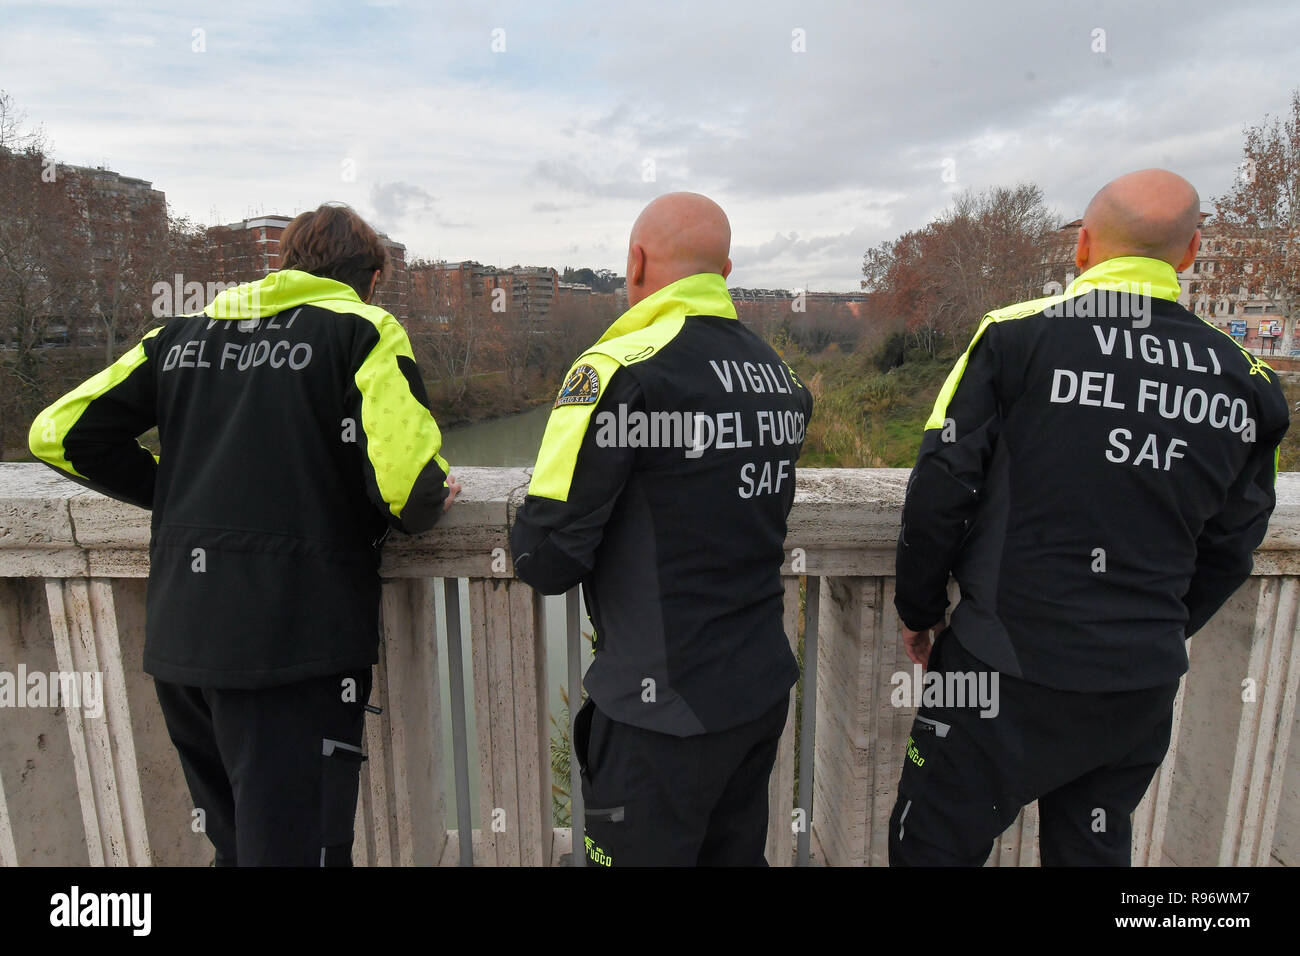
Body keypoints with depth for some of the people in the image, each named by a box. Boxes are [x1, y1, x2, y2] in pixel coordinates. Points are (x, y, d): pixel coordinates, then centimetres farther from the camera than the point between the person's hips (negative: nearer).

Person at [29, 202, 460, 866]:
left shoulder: (187, 332, 13)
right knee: (295, 846, 6)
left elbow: (58, 433, 13)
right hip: (296, 643, -6)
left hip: (178, 641, 6)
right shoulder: (362, 329, -3)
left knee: (235, 844, 24)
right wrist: (422, 513, 3)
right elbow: (408, 478, -18)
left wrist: (180, 495, 19)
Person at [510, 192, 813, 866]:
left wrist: (529, 533, 2)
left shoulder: (621, 370, -19)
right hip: (763, 691, 8)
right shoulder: (779, 374, 5)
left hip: (663, 712, -7)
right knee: (736, 853, 26)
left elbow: (546, 558, -20)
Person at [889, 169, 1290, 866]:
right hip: (1145, 690, 6)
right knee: (1093, 851, 24)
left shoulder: (1017, 336, -10)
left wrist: (918, 611, 3)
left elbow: (940, 492, -11)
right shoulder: (1244, 379, 5)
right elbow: (1229, 549, 12)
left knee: (932, 847, 10)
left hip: (1009, 676, -5)